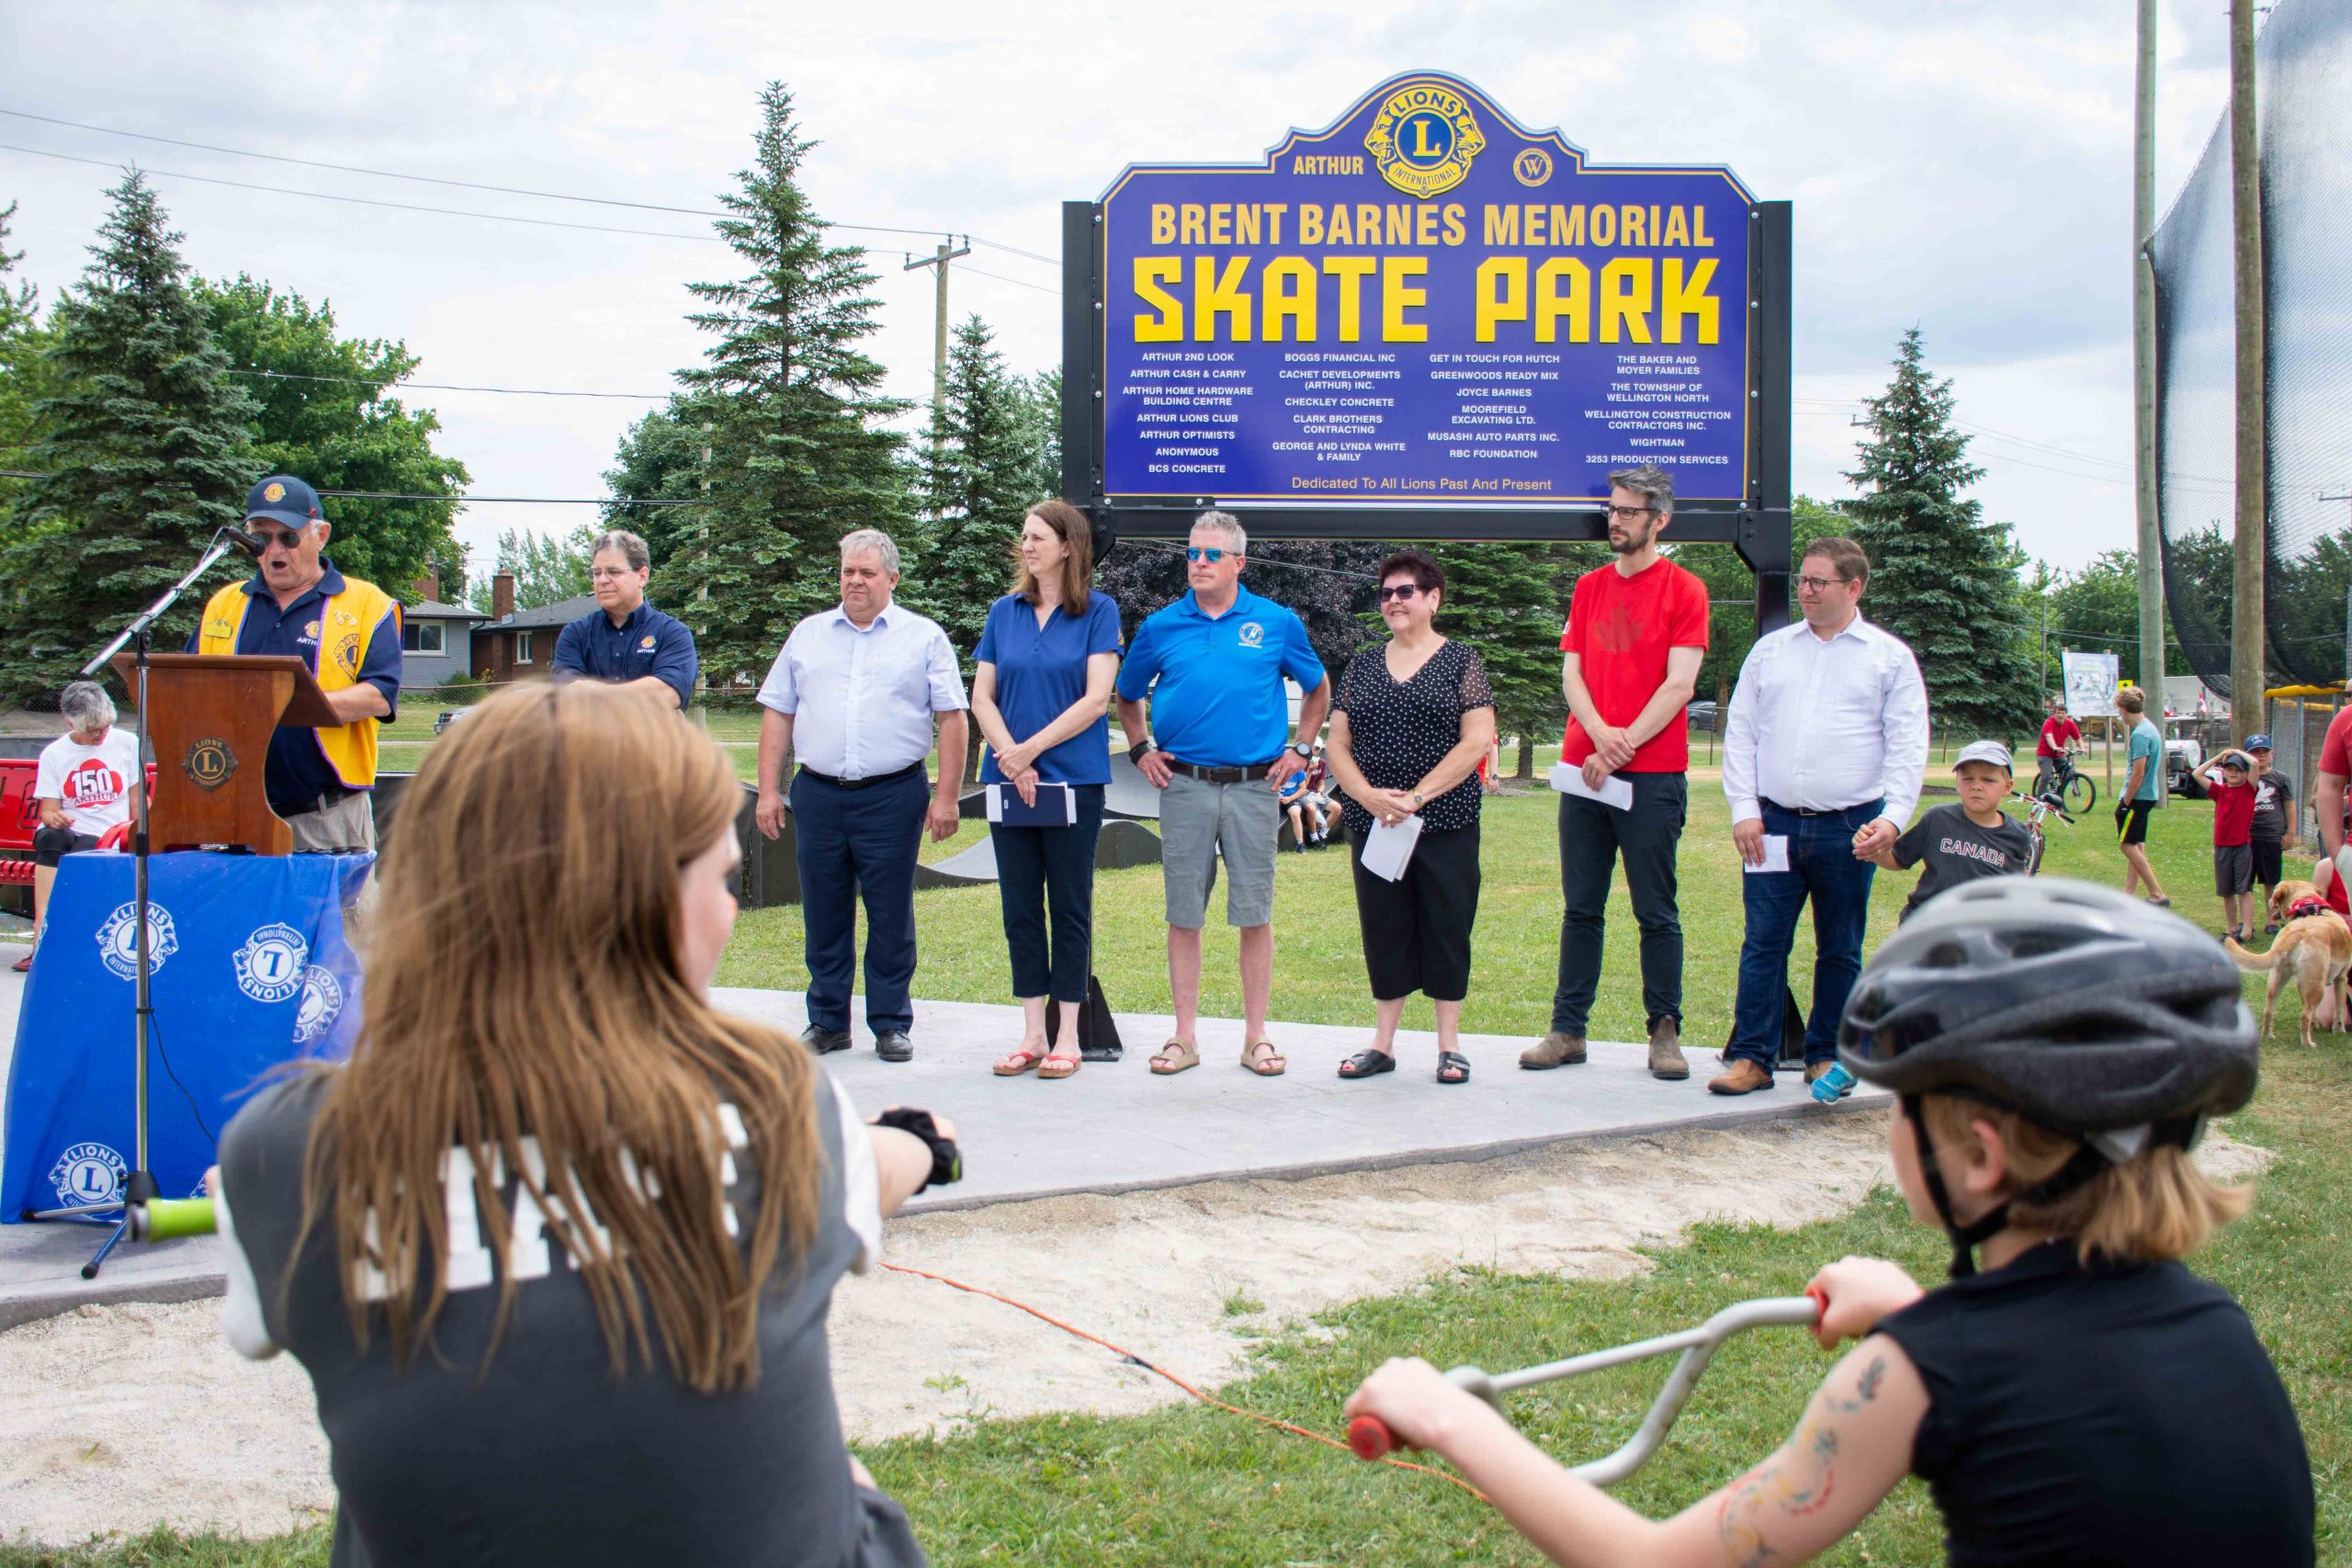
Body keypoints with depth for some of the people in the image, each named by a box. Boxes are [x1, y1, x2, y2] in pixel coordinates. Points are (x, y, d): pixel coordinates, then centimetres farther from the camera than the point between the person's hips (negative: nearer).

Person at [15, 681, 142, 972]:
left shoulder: (127, 743, 8)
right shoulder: (54, 754, 8)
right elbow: (48, 810, 2)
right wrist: (54, 818, -21)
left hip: (105, 838, 0)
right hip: (65, 831, 1)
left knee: (75, 857, -34)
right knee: (49, 839, -35)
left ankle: (43, 940, -32)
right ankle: (42, 938, -41)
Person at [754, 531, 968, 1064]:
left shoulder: (924, 637, 4)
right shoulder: (808, 635, 13)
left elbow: (951, 719, 0)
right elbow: (778, 715, 12)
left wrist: (946, 797, -7)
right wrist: (768, 791, 4)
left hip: (893, 795, -3)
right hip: (818, 794, 3)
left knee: (890, 917, 2)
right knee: (823, 915, 8)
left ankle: (891, 1024, 12)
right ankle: (827, 1022, 18)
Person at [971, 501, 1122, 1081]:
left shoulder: (1098, 611, -2)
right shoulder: (1005, 611, 9)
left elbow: (1096, 699, -9)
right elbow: (982, 696, 6)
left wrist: (1031, 749, -12)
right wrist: (1011, 758, -9)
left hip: (1075, 779, -4)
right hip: (1009, 779, 4)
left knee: (1070, 908, 3)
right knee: (1019, 907, 7)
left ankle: (1067, 1037, 10)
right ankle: (1032, 1034, 17)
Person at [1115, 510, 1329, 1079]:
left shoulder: (1277, 623, 4)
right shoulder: (1161, 628, 6)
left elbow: (1318, 691, 18)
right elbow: (1126, 698, 21)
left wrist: (1298, 749, 9)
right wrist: (1141, 751, 9)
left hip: (1254, 787, -1)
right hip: (1184, 786, 1)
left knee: (1255, 914, 2)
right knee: (1184, 914, 4)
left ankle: (1256, 1037, 10)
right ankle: (1185, 1036, 12)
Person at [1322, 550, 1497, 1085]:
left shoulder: (1460, 661, 1)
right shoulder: (1363, 666, 12)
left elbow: (1475, 743, -8)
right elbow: (1337, 744, 8)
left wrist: (1416, 797, -14)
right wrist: (1369, 795, -10)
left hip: (1445, 823, -3)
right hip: (1372, 823, 3)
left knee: (1446, 927, 1)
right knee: (1383, 930, 7)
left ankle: (1450, 1044, 11)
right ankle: (1382, 1044, 15)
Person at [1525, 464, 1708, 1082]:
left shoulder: (1683, 590, 0)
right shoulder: (1589, 588, 14)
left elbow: (1679, 685, -8)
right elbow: (1572, 672, 8)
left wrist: (1620, 749, -13)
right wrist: (1600, 734, -11)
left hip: (1653, 776, -4)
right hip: (1583, 769, 4)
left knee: (1656, 912, 1)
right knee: (1580, 908, 7)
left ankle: (1665, 1032, 9)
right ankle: (1568, 1030, 11)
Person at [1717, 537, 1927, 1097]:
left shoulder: (1890, 656, 6)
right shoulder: (1770, 649, 12)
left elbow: (1908, 746, 0)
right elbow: (1740, 732, 9)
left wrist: (1893, 817, -13)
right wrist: (1743, 809, -1)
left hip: (1850, 828, -1)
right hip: (1774, 823, 1)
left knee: (1840, 950, 7)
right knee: (1763, 943, -1)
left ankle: (1827, 1056, 17)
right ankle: (1751, 1057, 4)